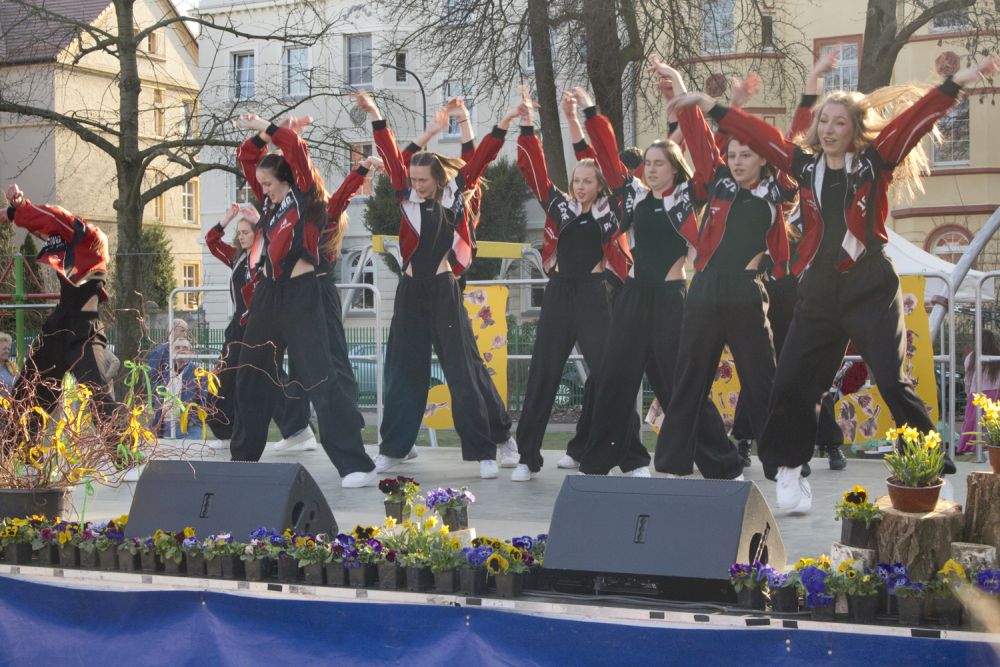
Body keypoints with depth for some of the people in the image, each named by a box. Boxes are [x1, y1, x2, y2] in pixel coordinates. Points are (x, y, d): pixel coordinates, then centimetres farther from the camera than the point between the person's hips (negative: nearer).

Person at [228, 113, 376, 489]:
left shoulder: (305, 198, -6)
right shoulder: (272, 201, 11)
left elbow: (295, 148, -18)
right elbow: (246, 158, 16)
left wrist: (263, 126, -9)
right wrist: (261, 134, -1)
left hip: (300, 294, -8)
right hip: (268, 292, 8)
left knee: (318, 377, -14)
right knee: (252, 373, 15)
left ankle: (355, 464, -14)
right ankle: (245, 454, 30)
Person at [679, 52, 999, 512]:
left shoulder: (873, 162, 0)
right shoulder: (805, 165, 9)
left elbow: (915, 119, -9)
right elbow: (758, 134, 14)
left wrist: (956, 83, -17)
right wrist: (712, 108, 17)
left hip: (871, 290, -4)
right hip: (818, 293, 4)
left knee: (893, 382, -11)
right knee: (791, 384, 3)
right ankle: (789, 473, 18)